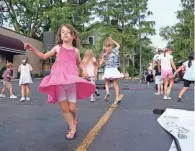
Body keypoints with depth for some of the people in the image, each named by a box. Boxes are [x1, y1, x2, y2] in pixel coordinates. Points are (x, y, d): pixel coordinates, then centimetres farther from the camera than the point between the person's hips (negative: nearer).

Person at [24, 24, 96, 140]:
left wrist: (84, 70, 8)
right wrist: (32, 48, 7)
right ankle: (73, 128, 17)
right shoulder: (58, 48, 9)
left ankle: (75, 119, 36)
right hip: (59, 80, 1)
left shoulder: (76, 50, 10)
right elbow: (44, 56, 16)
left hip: (71, 80, 0)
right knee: (64, 108, 0)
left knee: (72, 108, 2)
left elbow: (79, 62, 26)